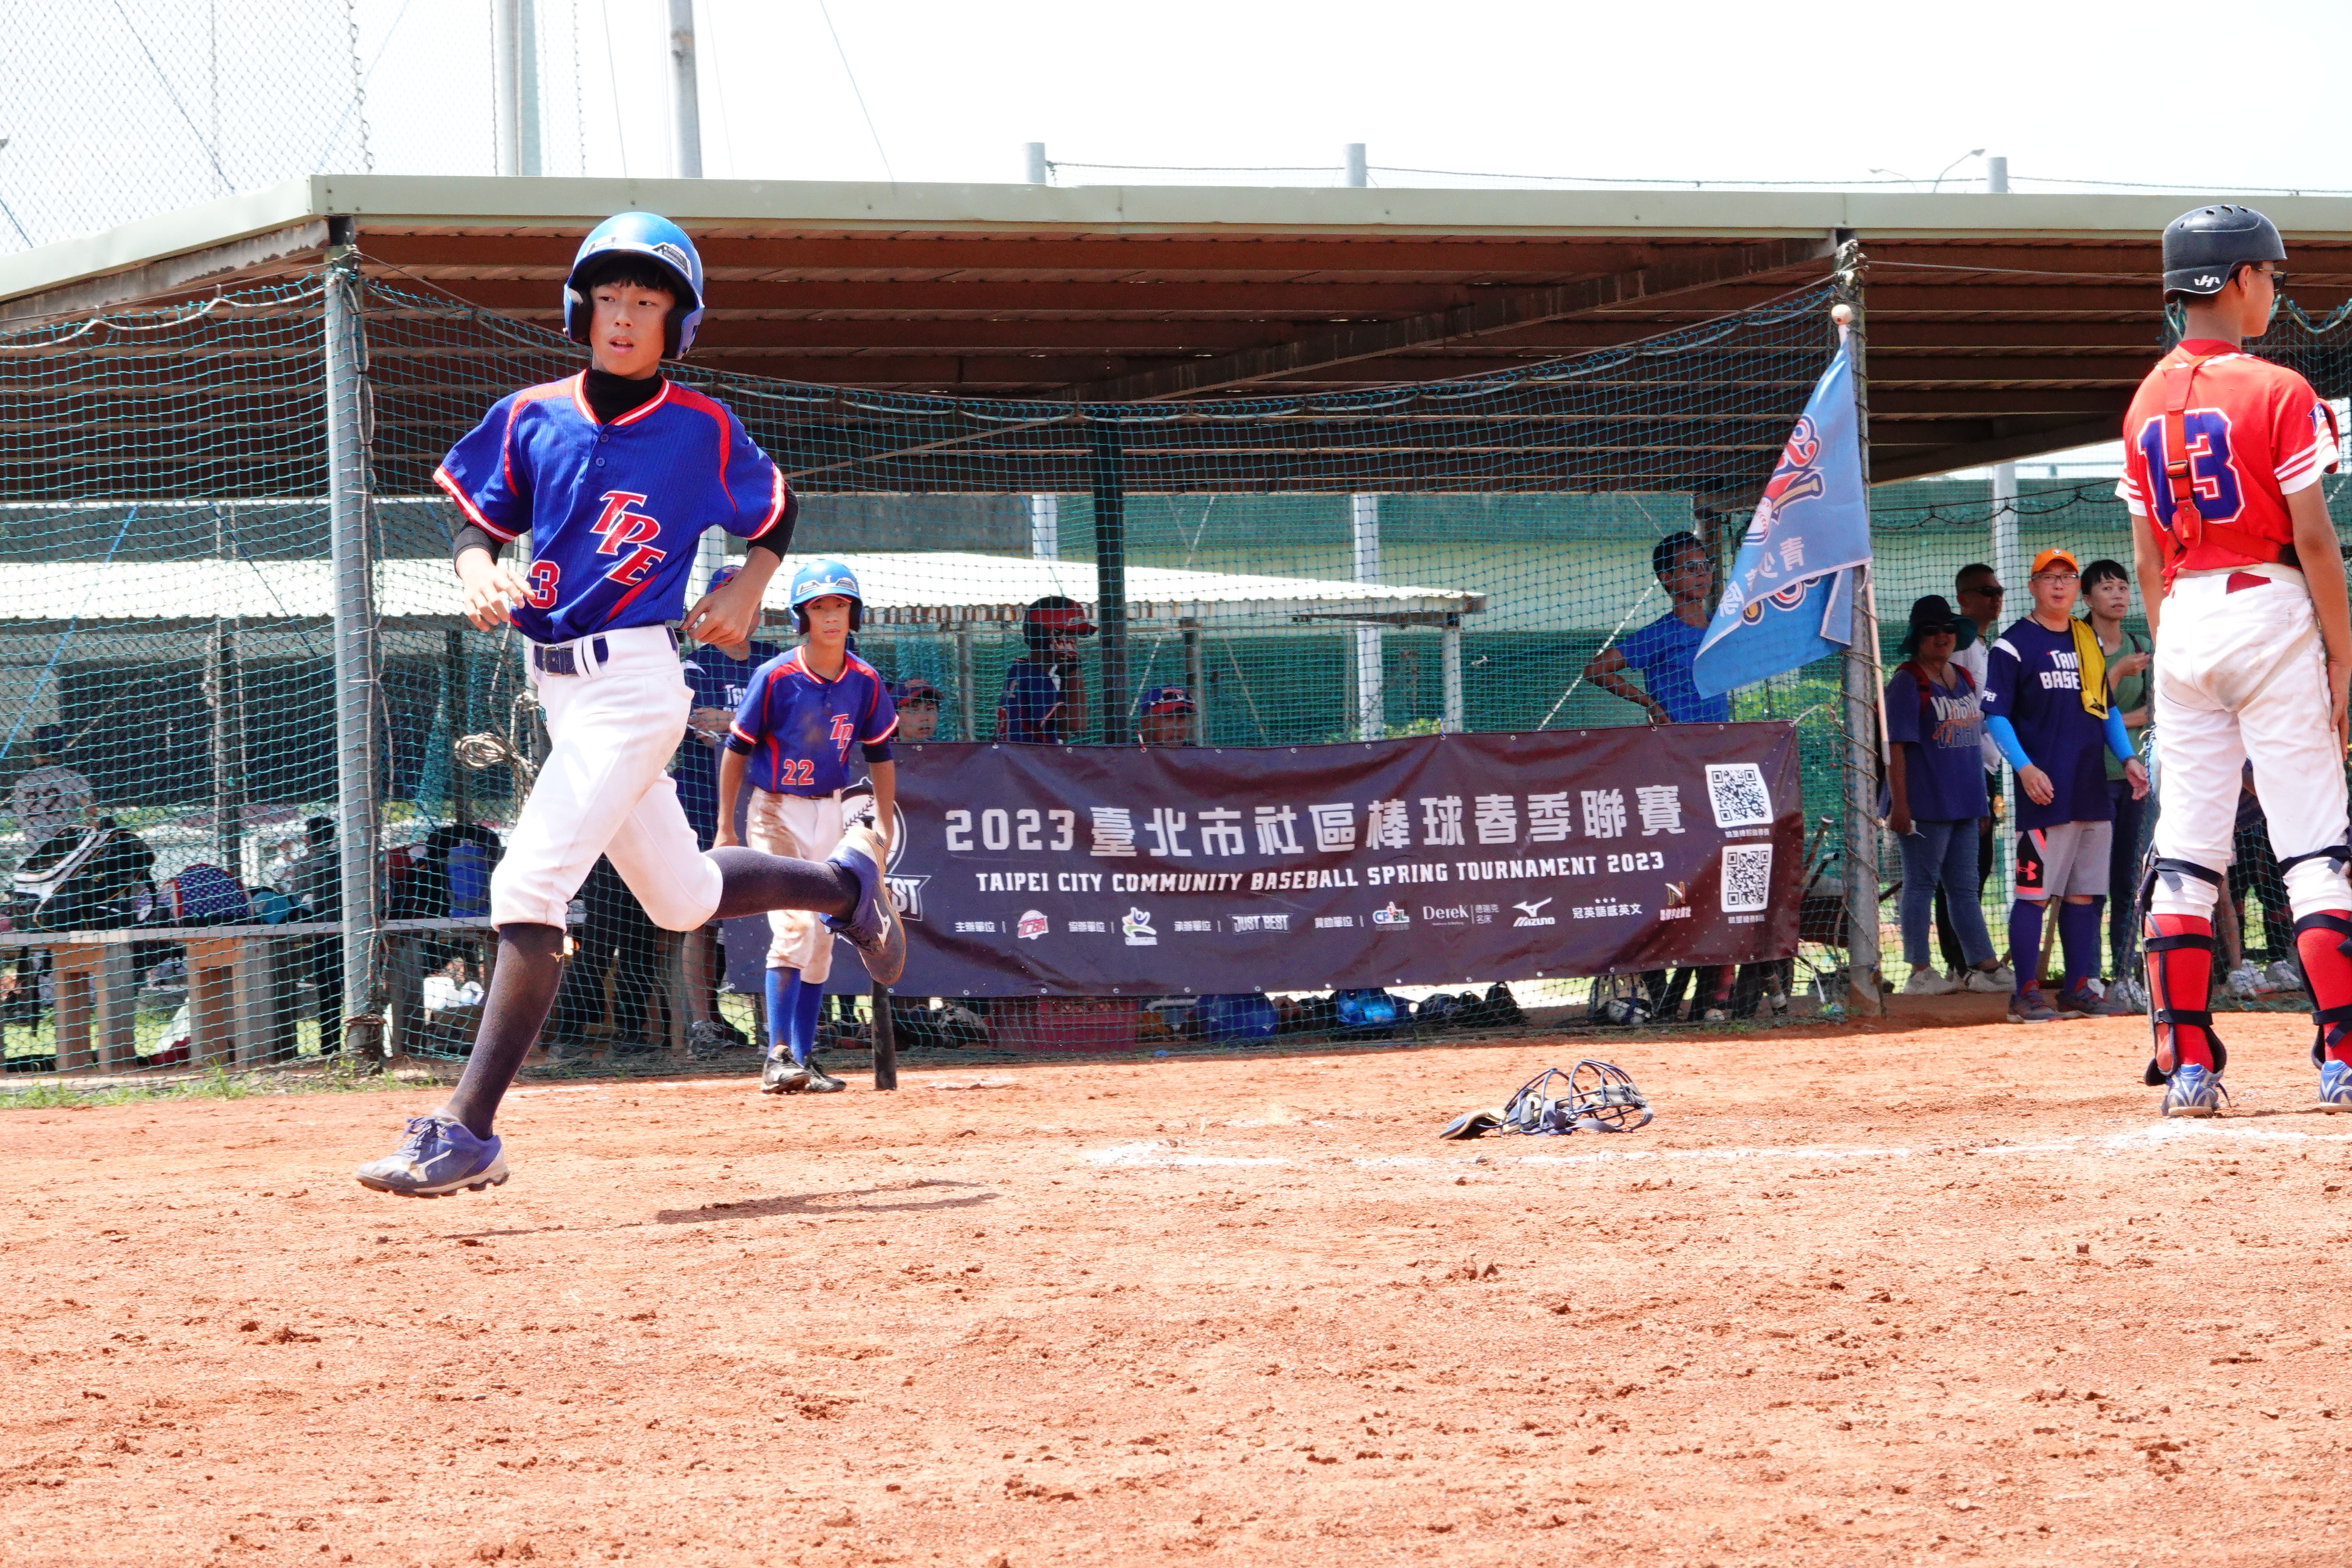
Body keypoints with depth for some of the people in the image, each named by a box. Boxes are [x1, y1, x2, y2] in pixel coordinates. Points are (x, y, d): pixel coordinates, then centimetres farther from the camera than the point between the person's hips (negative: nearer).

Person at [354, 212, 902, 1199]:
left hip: (636, 681, -6)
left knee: (528, 885, -18)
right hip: (558, 683, 6)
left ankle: (469, 1130, -18)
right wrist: (480, 572, -11)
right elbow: (477, 524, 10)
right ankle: (845, 880, 45)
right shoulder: (531, 417, 6)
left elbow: (776, 516, 13)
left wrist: (745, 592, -2)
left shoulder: (703, 432, -3)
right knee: (680, 899, 18)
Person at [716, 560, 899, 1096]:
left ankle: (804, 1061, 15)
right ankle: (778, 1057, -21)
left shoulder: (865, 682, -3)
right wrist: (725, 827, -8)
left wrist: (885, 830, 6)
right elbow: (736, 750, -7)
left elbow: (880, 755, 8)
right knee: (794, 927, -19)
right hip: (776, 811, -5)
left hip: (830, 812, 5)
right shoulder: (775, 678, -15)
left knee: (821, 940, 7)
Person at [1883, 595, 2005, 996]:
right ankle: (1920, 973, 1)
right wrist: (1899, 804, -18)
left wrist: (1981, 797, 21)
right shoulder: (1908, 683, -8)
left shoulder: (1964, 680, 15)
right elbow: (1896, 746, -13)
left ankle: (1983, 967, 12)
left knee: (1965, 888, 11)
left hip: (1963, 802, 7)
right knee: (1921, 884, -2)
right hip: (1924, 804, -7)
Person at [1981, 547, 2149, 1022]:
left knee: (2085, 892, 8)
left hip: (2092, 789, 6)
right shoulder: (2014, 644, -3)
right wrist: (2024, 766, -19)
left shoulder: (2090, 641, 17)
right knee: (2035, 890, -8)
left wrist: (2127, 757, 10)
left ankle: (2079, 987, 14)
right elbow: (1995, 714, -7)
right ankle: (2027, 992, -5)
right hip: (2045, 788, -6)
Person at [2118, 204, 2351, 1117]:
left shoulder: (2147, 404, 10)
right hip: (2269, 611, -5)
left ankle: (2187, 1066, 2)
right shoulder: (2277, 392, -8)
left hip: (2181, 622, 5)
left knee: (2184, 853, 5)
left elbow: (2146, 560, 12)